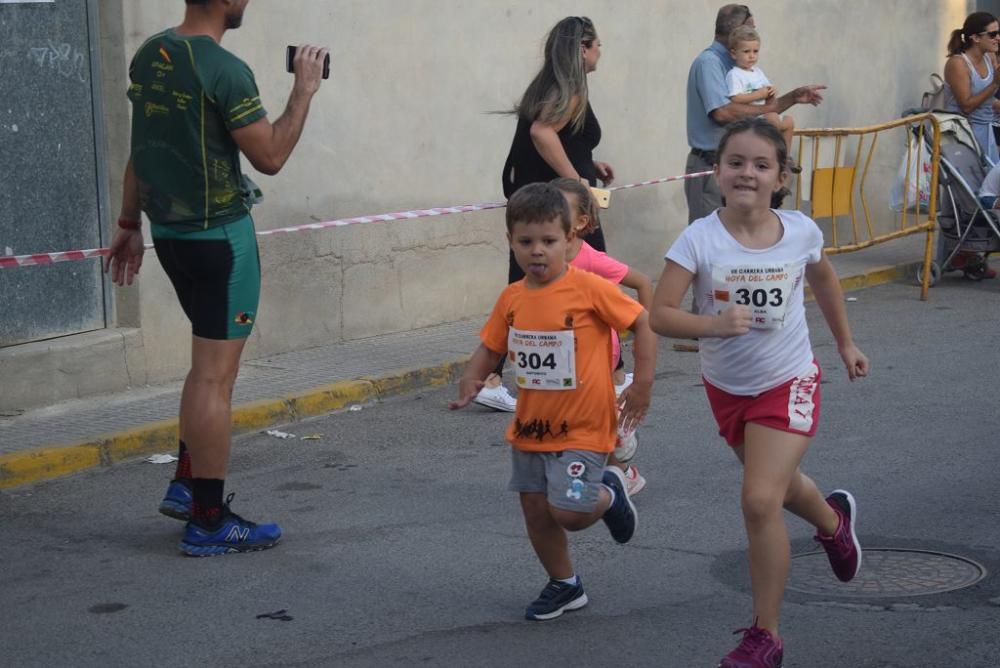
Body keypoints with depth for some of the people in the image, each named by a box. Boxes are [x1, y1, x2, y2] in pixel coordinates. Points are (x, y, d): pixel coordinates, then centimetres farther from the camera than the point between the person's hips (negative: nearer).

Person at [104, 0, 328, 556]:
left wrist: (131, 225, 20)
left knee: (213, 360, 22)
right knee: (216, 374, -2)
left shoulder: (150, 55, 7)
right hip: (219, 234, -8)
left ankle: (186, 483, 23)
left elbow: (141, 150, 14)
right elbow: (270, 156, -16)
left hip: (169, 231, 8)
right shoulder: (225, 71, -18)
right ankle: (208, 521, 3)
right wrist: (304, 92, -7)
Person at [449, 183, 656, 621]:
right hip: (530, 428, 6)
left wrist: (642, 384, -13)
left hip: (581, 428, -6)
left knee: (569, 512, -12)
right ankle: (564, 586, 34)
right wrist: (470, 382, -9)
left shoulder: (588, 288, -17)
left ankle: (609, 493, 21)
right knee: (535, 511, 12)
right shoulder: (512, 298, -1)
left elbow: (642, 322, -11)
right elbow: (491, 347, 10)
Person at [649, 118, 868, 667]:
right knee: (775, 487, 24)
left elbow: (823, 279, 9)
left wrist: (845, 343, 18)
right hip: (726, 388, 2)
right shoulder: (700, 240, -20)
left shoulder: (801, 232, -14)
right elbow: (659, 314, -23)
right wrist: (715, 323, -39)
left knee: (760, 500, -16)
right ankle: (833, 520, 61)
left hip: (789, 382, -2)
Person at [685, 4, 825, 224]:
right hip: (712, 165, -10)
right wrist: (765, 108, -15)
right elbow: (722, 112, -28)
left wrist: (793, 97, 9)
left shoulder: (731, 64, 15)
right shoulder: (709, 62, -14)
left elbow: (760, 111, 21)